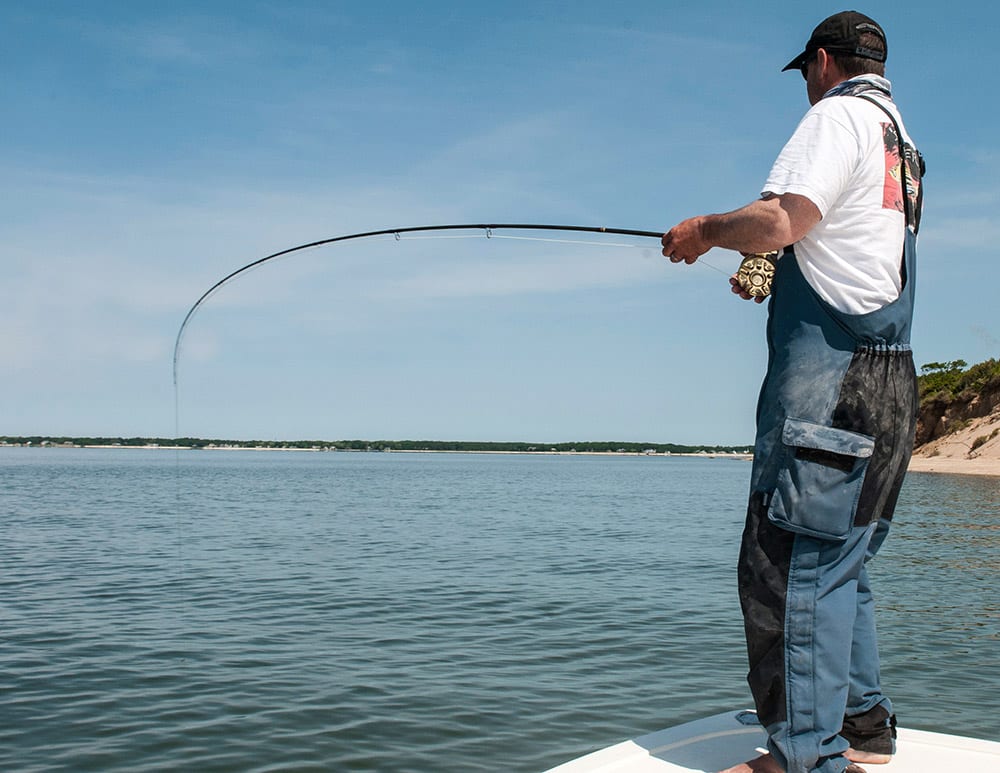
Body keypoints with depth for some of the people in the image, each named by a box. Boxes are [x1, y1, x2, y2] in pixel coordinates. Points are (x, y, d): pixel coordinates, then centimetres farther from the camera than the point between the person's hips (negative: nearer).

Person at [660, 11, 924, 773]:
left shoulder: (841, 115, -4)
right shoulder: (902, 143, 25)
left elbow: (780, 219, -19)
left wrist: (705, 230, -2)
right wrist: (772, 280, 35)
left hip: (831, 373, -10)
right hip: (887, 381, 10)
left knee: (792, 562, -9)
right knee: (839, 558, 16)